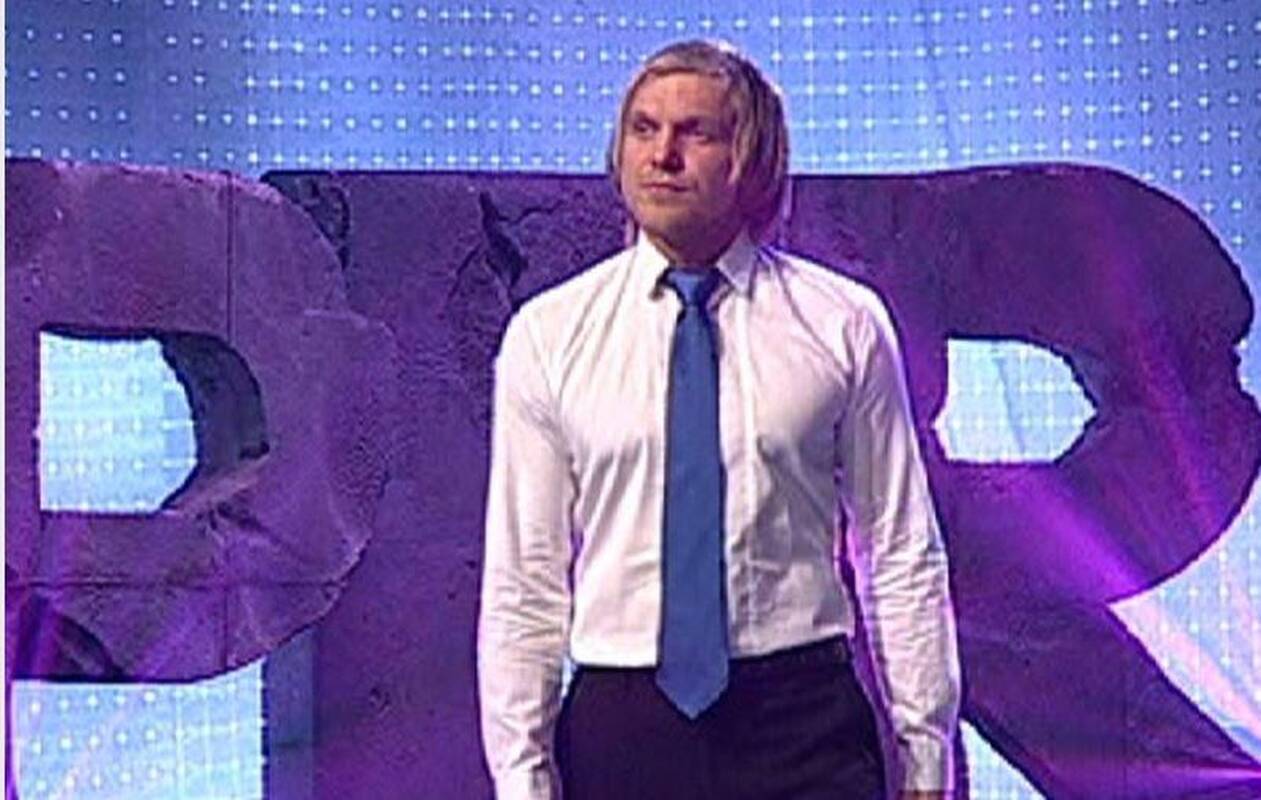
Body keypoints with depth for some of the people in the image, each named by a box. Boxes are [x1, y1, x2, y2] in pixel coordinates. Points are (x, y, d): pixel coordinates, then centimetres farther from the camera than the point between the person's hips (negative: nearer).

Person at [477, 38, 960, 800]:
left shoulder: (843, 323, 2)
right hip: (617, 729, 1)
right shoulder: (547, 335, 3)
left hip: (803, 718, 0)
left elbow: (904, 557, 2)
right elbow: (524, 581, 2)